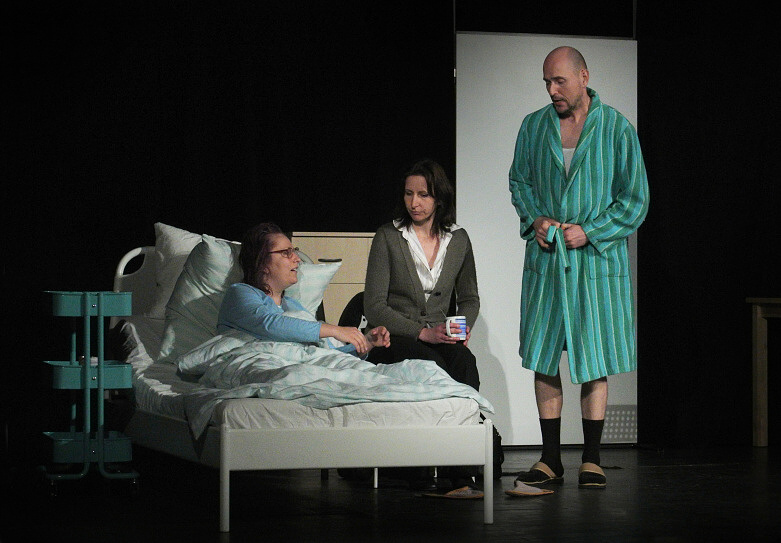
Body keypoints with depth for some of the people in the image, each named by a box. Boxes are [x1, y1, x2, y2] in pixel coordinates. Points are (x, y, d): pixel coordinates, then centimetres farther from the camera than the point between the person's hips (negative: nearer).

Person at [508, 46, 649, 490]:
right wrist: (535, 219, -2)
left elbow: (636, 200, -2)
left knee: (595, 363, 2)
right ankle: (551, 460, 11)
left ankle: (592, 461, 10)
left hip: (597, 259, -3)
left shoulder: (617, 129, -4)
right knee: (543, 361, 3)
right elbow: (519, 181, 17)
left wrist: (590, 232, -12)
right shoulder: (533, 127, 5)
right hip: (546, 259, 3)